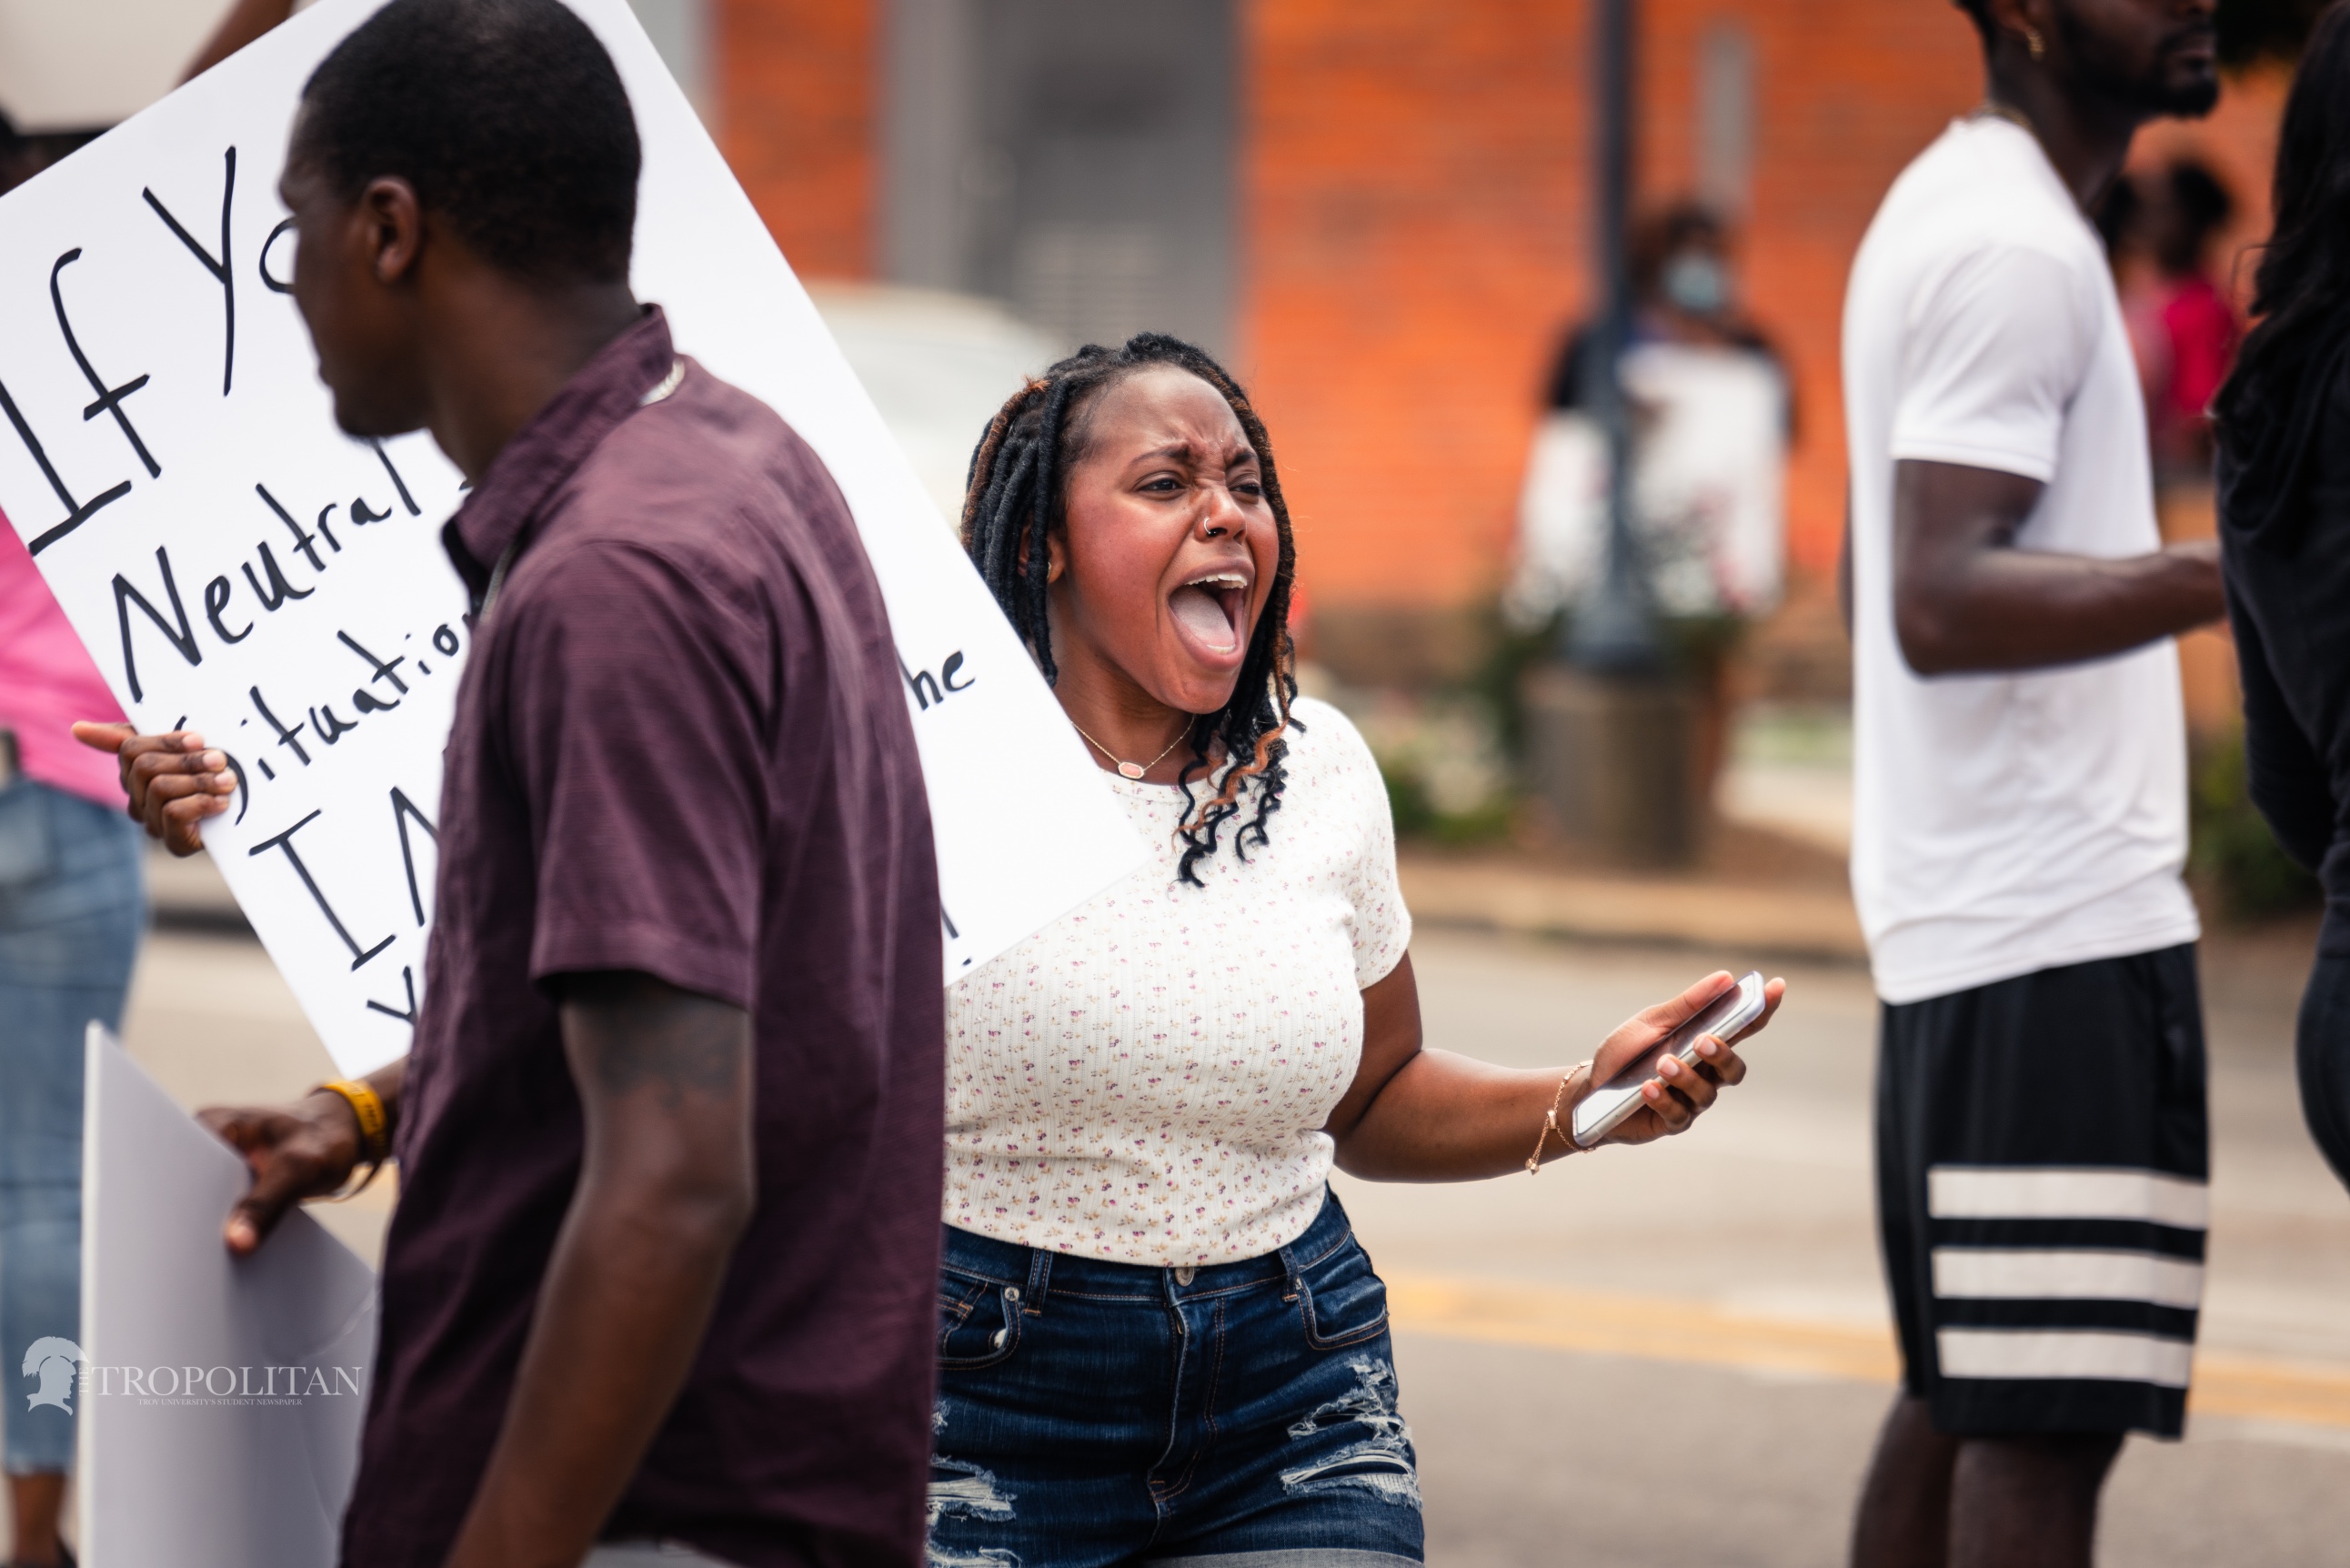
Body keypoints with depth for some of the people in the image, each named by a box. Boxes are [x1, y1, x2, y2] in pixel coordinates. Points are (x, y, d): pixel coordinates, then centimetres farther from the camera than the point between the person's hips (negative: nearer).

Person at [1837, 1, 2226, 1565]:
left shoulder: (1953, 207, 18)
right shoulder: (2014, 250, -15)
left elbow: (1897, 581, 26)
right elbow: (1941, 604, -25)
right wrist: (2234, 573, -36)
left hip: (1967, 912, 10)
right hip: (2062, 923, -10)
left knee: (1964, 1394, 13)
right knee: (2046, 1421, -11)